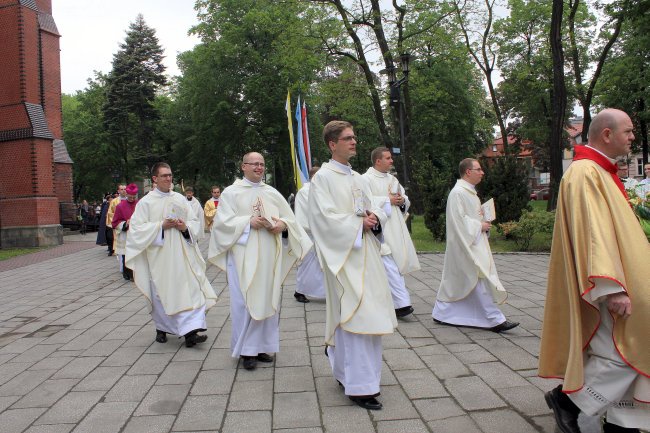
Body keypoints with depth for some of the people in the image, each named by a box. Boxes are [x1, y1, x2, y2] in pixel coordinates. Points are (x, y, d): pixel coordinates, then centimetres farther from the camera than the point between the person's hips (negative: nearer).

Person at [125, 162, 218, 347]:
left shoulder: (180, 199, 9)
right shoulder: (146, 202, 0)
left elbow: (195, 222, 12)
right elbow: (137, 228, -5)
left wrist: (185, 227, -10)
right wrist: (161, 226, -14)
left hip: (181, 253, 2)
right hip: (158, 255, -2)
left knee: (189, 288, -8)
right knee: (161, 292, 7)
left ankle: (190, 331, -10)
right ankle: (161, 328, 27)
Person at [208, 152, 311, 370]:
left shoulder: (272, 193, 15)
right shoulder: (231, 192, 3)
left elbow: (290, 218, 12)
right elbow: (223, 221, -6)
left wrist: (283, 224, -11)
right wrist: (249, 222, -17)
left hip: (269, 257, 4)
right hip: (243, 256, -4)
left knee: (268, 300, 7)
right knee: (245, 301, -3)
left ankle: (261, 345, 19)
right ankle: (246, 350, 7)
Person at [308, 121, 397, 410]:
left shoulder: (358, 178, 17)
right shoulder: (323, 177, -6)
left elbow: (375, 210, 16)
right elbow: (326, 217, -15)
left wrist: (375, 218, -6)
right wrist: (360, 223, -13)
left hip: (366, 253, 8)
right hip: (343, 254, -8)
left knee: (367, 315, 11)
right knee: (356, 316, -8)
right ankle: (359, 386, 1)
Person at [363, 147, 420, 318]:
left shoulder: (392, 179, 18)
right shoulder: (367, 179, -5)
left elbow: (406, 200, 22)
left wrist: (402, 200, -2)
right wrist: (388, 200, -14)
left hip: (395, 228, 8)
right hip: (379, 228, -8)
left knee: (398, 263, 9)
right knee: (390, 266, -13)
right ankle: (402, 303, -14)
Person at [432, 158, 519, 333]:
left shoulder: (469, 191, 16)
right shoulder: (458, 193, -16)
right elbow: (458, 220, -21)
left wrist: (484, 223, 6)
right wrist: (480, 226, -14)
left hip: (474, 242, 11)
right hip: (466, 244, -11)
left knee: (456, 282, 15)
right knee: (480, 279, -8)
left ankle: (442, 313, 24)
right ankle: (495, 320, -3)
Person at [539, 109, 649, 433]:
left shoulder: (600, 172, 15)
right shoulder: (585, 173, -18)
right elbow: (592, 232, -26)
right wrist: (612, 287, -30)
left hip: (619, 278, 10)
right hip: (605, 284, -10)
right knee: (624, 356, -5)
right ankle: (566, 398, 10)